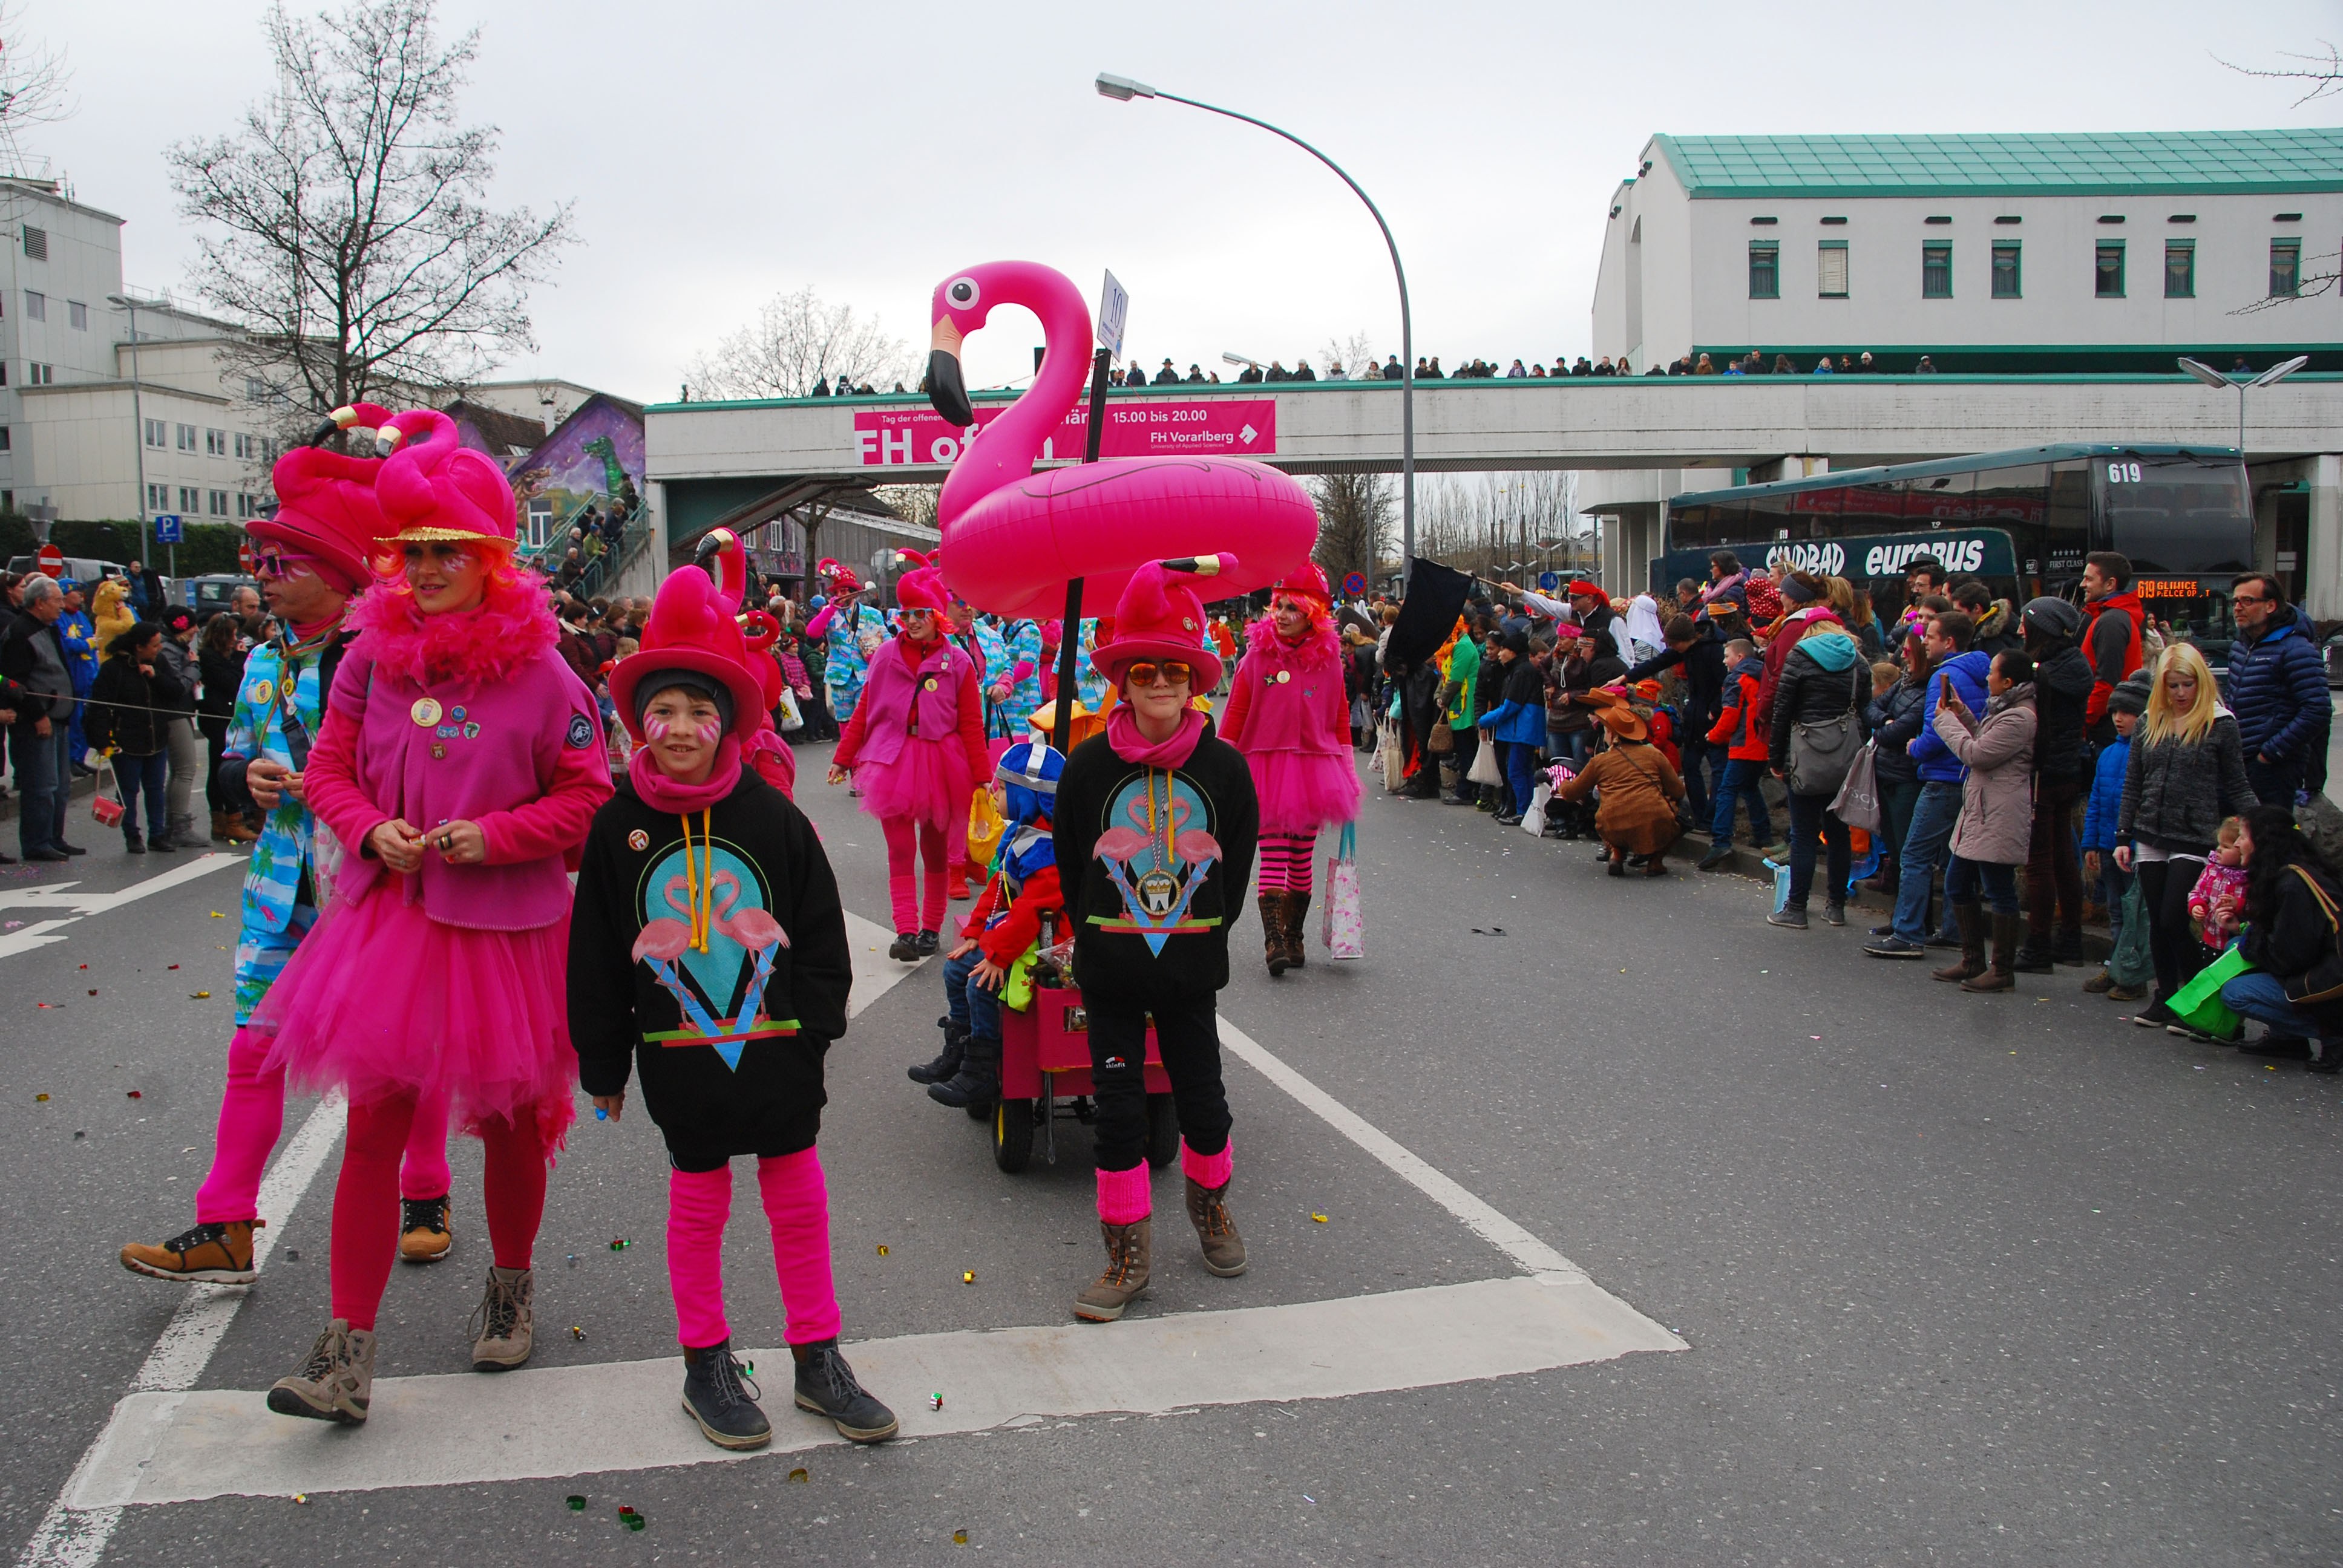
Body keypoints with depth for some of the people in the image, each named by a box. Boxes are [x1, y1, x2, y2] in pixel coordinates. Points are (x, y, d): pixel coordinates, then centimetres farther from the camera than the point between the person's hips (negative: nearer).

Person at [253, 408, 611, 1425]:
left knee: (509, 1121, 13)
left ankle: (511, 1287, 37)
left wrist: (493, 835, -17)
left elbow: (589, 796, -4)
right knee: (373, 1124, 1)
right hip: (390, 917, 2)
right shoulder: (373, 656, 1)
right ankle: (348, 1351, 8)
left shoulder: (540, 674, -8)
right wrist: (373, 830, -10)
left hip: (506, 928, -2)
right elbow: (329, 769, 10)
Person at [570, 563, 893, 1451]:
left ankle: (817, 1360, 24)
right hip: (679, 1053, 0)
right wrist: (603, 1066, 3)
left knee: (798, 1200, 9)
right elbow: (595, 954, 3)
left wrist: (813, 1028, -2)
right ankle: (705, 1367, 28)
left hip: (775, 1045, 0)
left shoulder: (770, 814, -4)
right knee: (697, 1204, 12)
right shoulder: (619, 826, -3)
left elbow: (820, 933, 2)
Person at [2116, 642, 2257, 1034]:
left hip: (2195, 839, -4)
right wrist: (2123, 836, 8)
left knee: (2175, 920, -9)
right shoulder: (2149, 724, 9)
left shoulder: (2220, 724, -2)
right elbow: (2132, 785, 12)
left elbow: (2238, 788, 0)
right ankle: (2165, 998, 21)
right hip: (2151, 837, 4)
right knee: (2158, 922, 8)